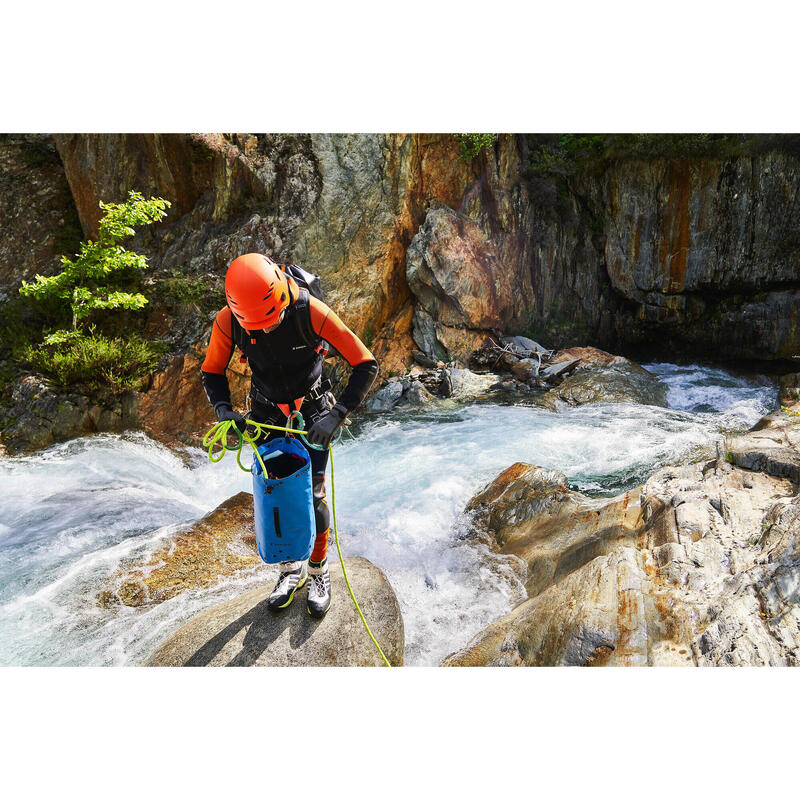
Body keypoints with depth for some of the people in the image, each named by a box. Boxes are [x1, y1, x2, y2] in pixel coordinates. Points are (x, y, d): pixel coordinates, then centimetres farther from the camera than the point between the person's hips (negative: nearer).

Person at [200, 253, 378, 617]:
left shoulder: (311, 312, -30)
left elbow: (366, 365, -25)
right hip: (267, 415, 3)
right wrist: (224, 409, -21)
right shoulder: (228, 321, -21)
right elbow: (212, 372, -2)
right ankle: (291, 567, 28)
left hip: (311, 413, -3)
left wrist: (336, 414, -32)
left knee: (312, 495, -3)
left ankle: (318, 571, 20)